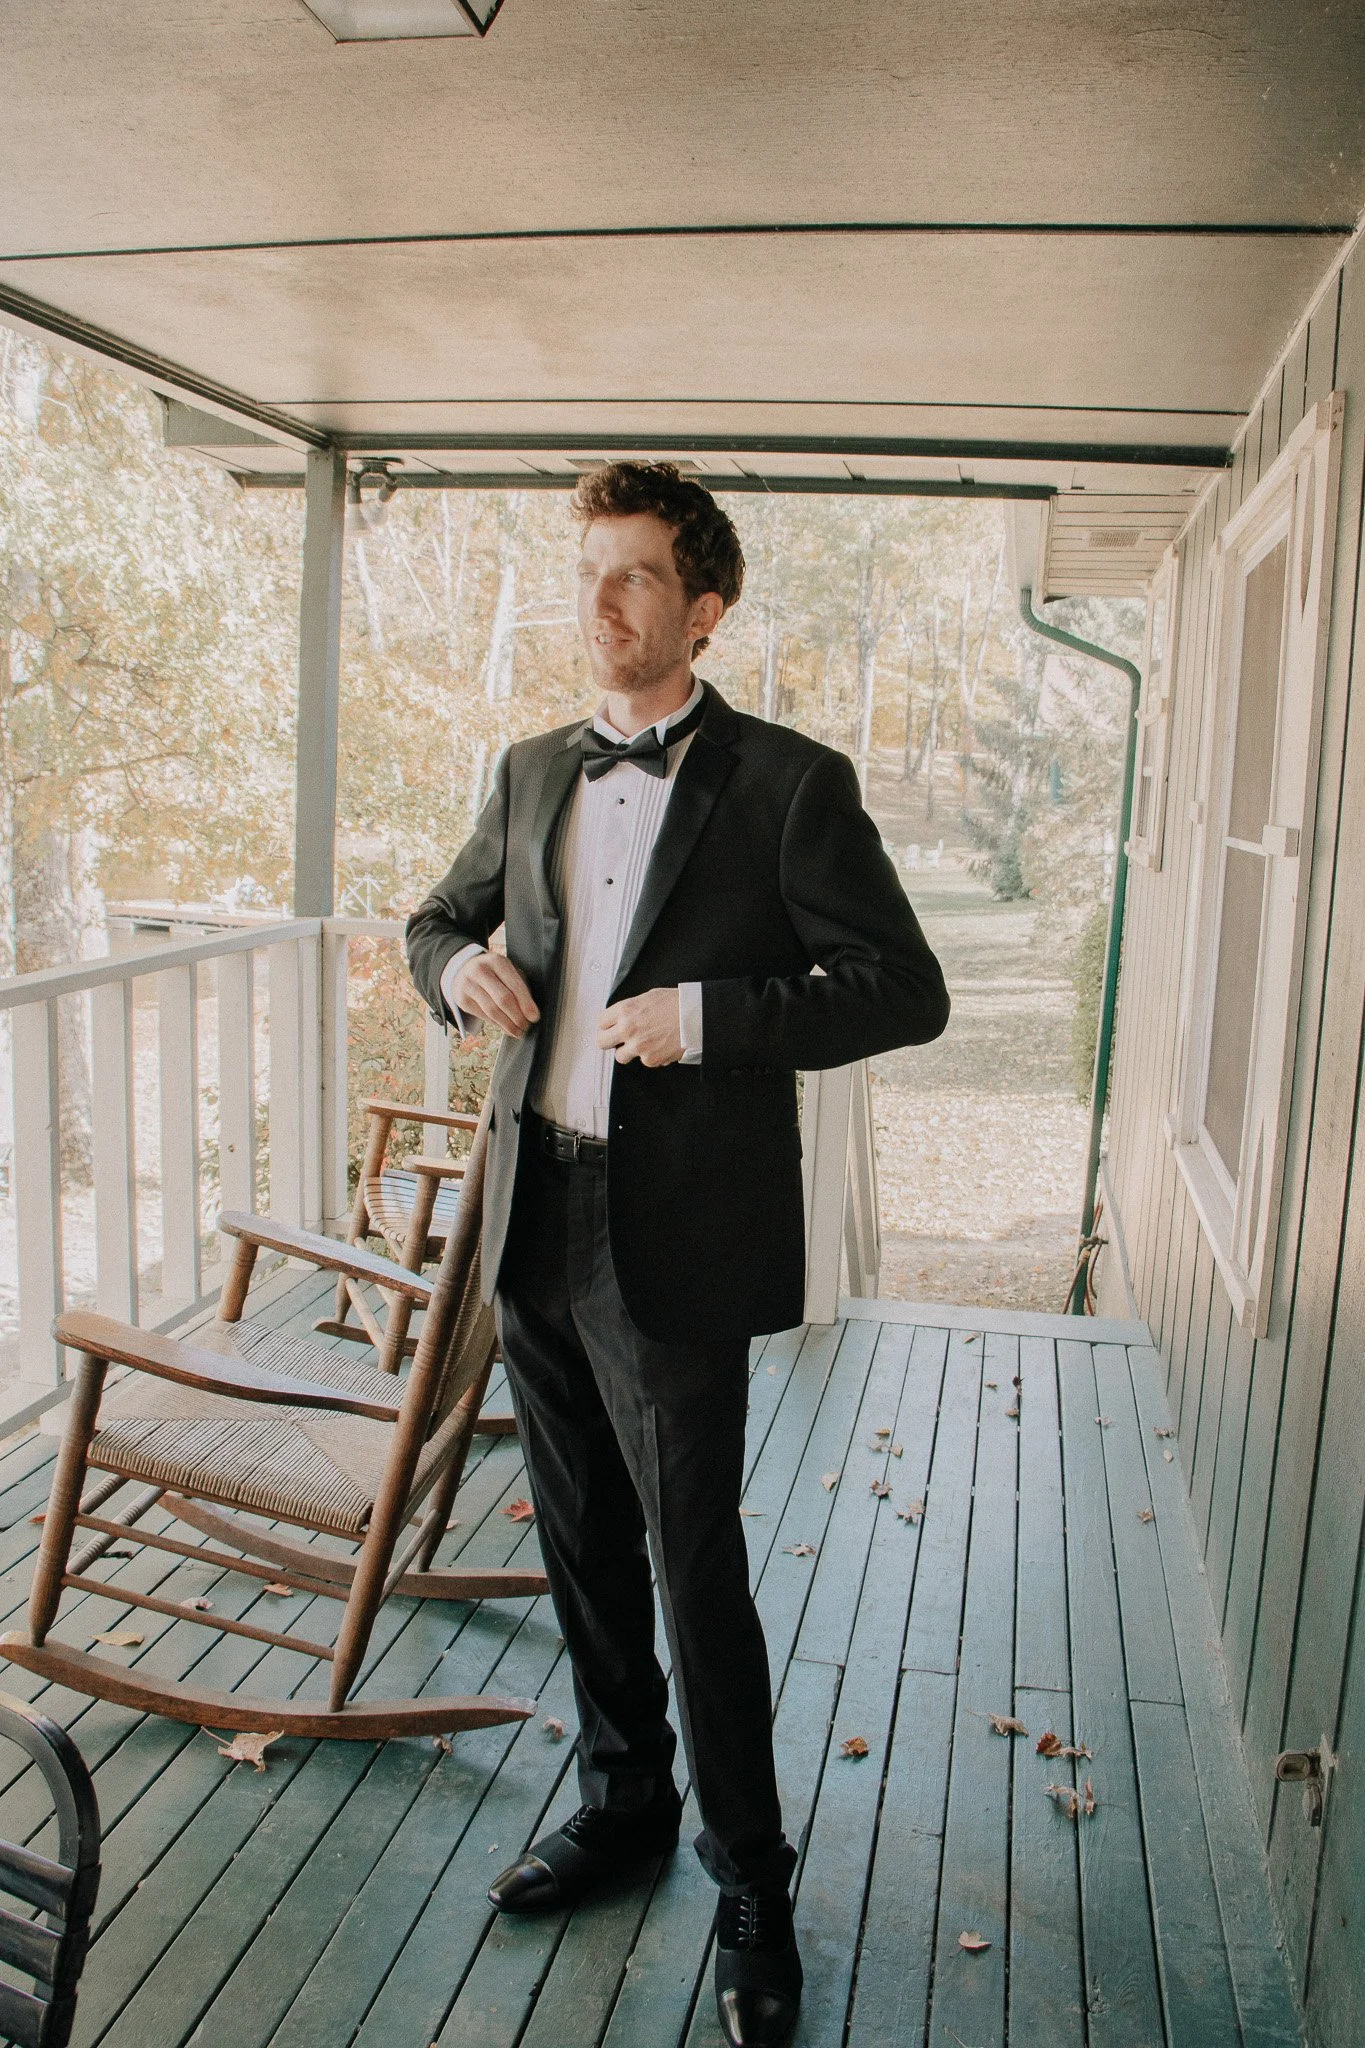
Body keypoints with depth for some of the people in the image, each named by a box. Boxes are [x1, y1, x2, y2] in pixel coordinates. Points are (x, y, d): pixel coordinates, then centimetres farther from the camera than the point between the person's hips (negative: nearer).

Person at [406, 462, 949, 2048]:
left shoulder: (788, 786, -8)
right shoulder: (533, 775, 10)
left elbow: (905, 991, -11)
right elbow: (440, 916, 23)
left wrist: (706, 1016, -21)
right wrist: (458, 966, -1)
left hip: (676, 1241, -6)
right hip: (535, 1221, 6)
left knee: (694, 1565, 3)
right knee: (582, 1543, 19)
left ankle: (751, 1894, 26)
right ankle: (622, 1799, 42)